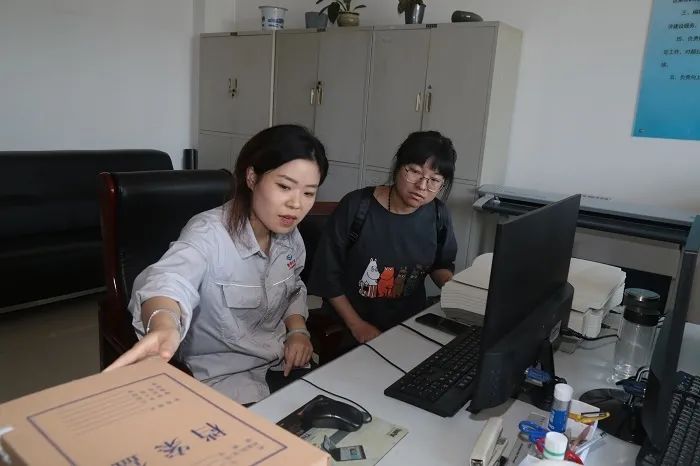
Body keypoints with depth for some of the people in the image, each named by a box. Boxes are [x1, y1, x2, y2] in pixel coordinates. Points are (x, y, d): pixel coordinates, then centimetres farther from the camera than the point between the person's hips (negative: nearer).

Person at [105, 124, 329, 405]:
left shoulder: (290, 236, -2)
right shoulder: (208, 233, -22)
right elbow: (170, 280, -41)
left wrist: (298, 330, -3)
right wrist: (165, 326, -62)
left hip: (283, 362, 6)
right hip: (223, 373, -5)